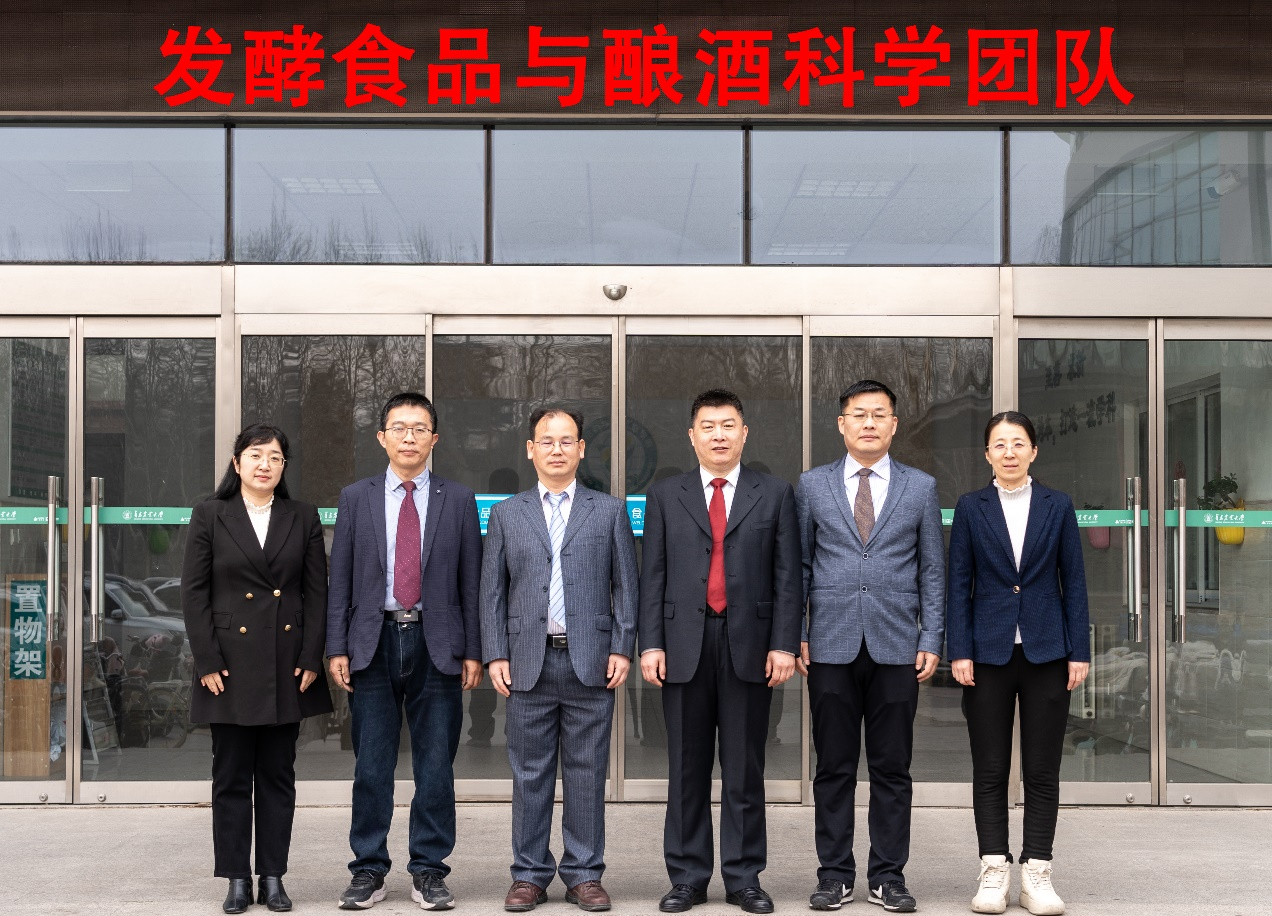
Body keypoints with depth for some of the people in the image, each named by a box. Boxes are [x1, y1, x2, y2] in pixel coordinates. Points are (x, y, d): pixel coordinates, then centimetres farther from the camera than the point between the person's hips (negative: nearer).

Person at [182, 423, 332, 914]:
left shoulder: (303, 517, 6)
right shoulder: (210, 515, 2)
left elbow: (317, 592, 4)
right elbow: (194, 593, -1)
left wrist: (311, 660, -4)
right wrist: (207, 662, -8)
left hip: (286, 665, 1)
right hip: (232, 663, -1)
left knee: (278, 774, 6)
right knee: (232, 776, 3)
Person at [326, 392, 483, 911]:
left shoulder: (458, 500, 7)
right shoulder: (356, 499, 8)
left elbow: (471, 581, 5)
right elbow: (340, 579, 6)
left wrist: (473, 651, -1)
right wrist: (336, 648, -1)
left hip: (437, 645, 0)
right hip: (373, 643, 0)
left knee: (435, 766, 3)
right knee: (371, 766, 4)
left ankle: (429, 871, 13)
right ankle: (369, 871, 13)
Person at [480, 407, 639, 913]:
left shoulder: (609, 511, 9)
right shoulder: (506, 515, 11)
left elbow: (625, 586, 6)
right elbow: (492, 592, 8)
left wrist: (622, 648, -3)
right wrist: (496, 655, -1)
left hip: (591, 662, -1)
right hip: (529, 662, 1)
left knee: (586, 774, 3)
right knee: (530, 775, 5)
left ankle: (584, 875, 12)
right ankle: (530, 875, 13)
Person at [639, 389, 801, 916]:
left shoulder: (774, 495, 7)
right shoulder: (665, 497, 9)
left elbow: (787, 576, 3)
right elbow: (653, 576, 6)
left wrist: (784, 644, -5)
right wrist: (651, 643, -3)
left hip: (749, 646, -1)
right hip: (685, 644, 1)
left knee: (745, 769, 4)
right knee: (687, 769, 6)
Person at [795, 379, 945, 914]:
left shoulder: (921, 488, 7)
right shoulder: (812, 486, 7)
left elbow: (932, 570, 8)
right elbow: (798, 564, 8)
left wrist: (931, 640, 0)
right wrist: (794, 635, 1)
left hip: (897, 649, 0)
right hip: (831, 648, 0)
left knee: (892, 769, 4)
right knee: (834, 768, 4)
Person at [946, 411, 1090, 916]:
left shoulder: (1058, 505, 5)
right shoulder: (971, 507, 4)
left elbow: (1074, 581, 5)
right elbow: (958, 584, 2)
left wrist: (1079, 651, -1)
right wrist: (960, 652, -5)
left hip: (1046, 652, 0)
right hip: (990, 653, 0)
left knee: (1043, 770, 3)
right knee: (990, 769, 3)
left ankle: (1036, 874, 9)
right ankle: (994, 873, 10)